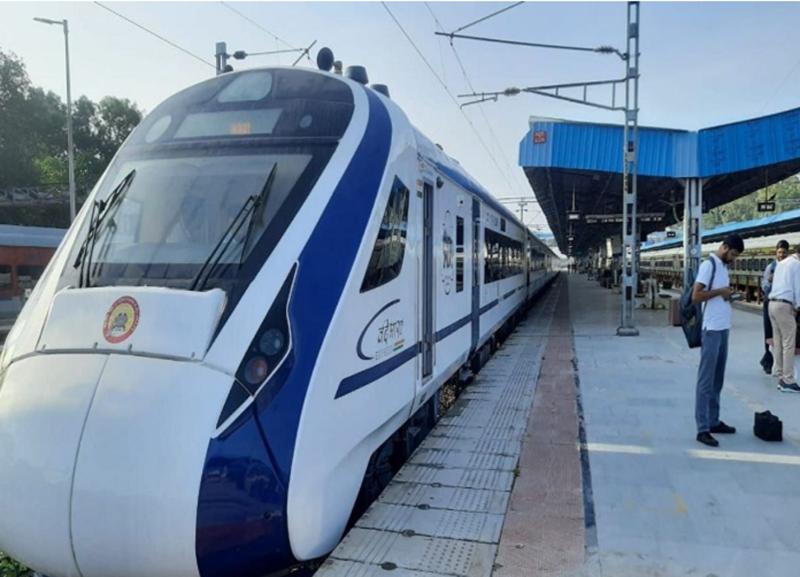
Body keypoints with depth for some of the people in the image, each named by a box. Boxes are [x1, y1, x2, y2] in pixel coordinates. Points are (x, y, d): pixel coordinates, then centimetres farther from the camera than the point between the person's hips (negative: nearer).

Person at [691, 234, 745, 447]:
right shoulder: (709, 265, -12)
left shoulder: (723, 266, 15)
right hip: (711, 330, -9)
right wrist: (720, 291, -15)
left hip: (723, 329, 9)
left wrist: (728, 294, 3)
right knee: (706, 381, -6)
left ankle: (714, 422, 24)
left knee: (717, 380, 15)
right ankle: (702, 429, -2)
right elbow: (696, 296, -19)